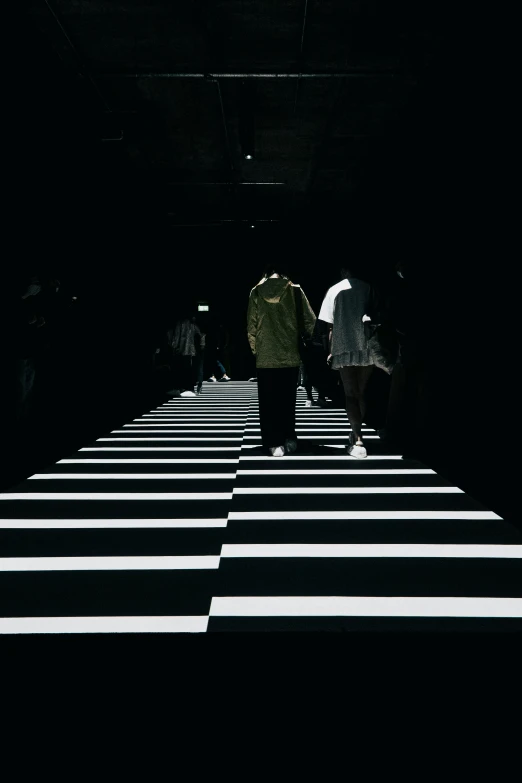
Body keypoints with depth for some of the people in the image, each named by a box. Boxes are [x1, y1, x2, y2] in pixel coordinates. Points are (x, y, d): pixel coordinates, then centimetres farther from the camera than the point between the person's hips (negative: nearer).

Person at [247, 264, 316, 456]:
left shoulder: (256, 292, 4)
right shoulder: (294, 289, 2)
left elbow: (251, 326, 2)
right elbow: (310, 321, 0)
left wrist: (255, 349, 10)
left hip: (265, 356, 0)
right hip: (290, 355, 0)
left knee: (268, 402, 5)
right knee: (287, 400, 14)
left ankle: (275, 443, 3)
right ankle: (289, 439, 16)